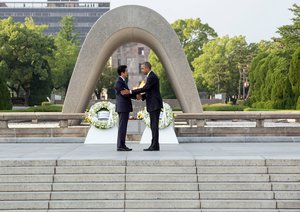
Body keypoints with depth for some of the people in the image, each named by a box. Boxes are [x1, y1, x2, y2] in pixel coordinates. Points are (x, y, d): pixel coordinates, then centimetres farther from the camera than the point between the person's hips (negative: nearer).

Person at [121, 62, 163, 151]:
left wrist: (130, 92, -22)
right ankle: (154, 145, 10)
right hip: (153, 104, 11)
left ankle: (155, 146, -6)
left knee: (154, 125, -8)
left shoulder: (152, 77, -16)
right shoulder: (151, 76, 19)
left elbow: (144, 88, -22)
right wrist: (142, 97, 9)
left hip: (155, 104, -11)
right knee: (153, 125, 9)